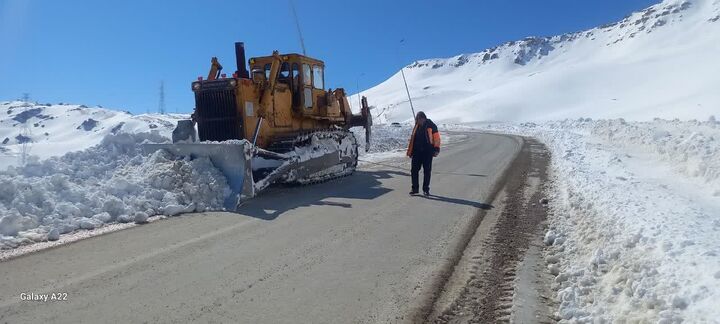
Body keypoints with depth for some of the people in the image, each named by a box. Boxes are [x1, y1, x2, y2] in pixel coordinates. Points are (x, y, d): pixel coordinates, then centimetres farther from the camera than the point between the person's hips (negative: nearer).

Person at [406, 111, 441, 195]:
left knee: (427, 171, 3)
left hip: (427, 152, -4)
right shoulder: (416, 127, 12)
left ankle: (426, 189, 13)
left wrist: (436, 149, -13)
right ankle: (414, 188, 11)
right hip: (417, 151, 4)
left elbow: (436, 138, -6)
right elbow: (412, 139, 16)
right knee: (414, 170, 2)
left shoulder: (431, 126, -3)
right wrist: (410, 151, 14)